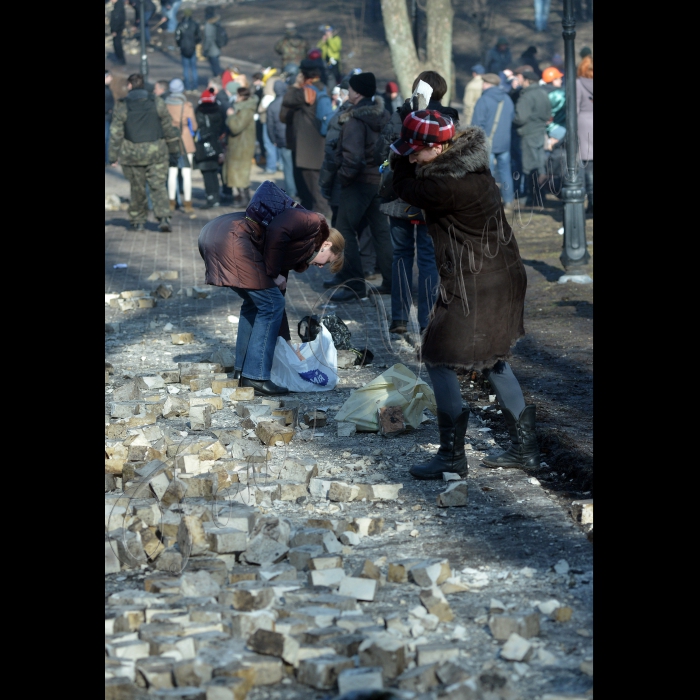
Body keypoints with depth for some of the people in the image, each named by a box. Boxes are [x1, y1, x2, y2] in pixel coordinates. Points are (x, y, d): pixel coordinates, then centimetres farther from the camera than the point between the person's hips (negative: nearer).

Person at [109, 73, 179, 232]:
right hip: (156, 151, 1)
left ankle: (138, 221, 16)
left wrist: (113, 156, 4)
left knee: (137, 189, 10)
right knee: (158, 186, 1)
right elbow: (167, 127, 8)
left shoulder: (122, 106, -4)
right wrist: (174, 135, 30)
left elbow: (115, 134, -3)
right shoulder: (157, 102, 0)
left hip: (132, 153, -1)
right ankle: (164, 218, -14)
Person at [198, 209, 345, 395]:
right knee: (270, 305, -2)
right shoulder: (313, 222, 4)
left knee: (255, 303, 23)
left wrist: (285, 341, 36)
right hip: (232, 239, -10)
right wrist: (273, 273, -5)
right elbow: (276, 231, -15)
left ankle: (242, 370, 28)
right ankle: (255, 377, 1)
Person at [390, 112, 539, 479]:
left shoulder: (451, 185, -27)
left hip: (475, 284, -10)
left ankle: (452, 455, 4)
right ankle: (524, 448, 26)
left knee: (439, 358, 0)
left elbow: (407, 189, -10)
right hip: (502, 274, 10)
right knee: (493, 359, 20)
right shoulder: (467, 158, 2)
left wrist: (398, 157, 2)